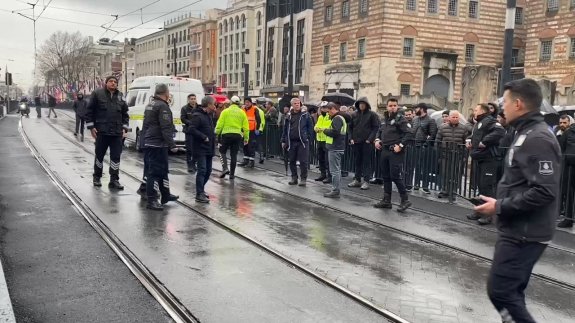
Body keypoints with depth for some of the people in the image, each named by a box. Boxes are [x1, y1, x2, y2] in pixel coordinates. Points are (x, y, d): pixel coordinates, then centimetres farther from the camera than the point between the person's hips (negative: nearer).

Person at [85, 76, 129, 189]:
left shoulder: (120, 96, 11)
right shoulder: (97, 94, 0)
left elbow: (125, 114, 16)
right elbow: (89, 111, 0)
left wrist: (124, 128, 6)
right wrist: (91, 127, -5)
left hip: (117, 133, 3)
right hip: (101, 132, -3)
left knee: (116, 156, 2)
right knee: (99, 155, 9)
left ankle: (114, 180, 8)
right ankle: (97, 177, 26)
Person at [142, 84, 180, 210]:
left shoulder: (150, 105, 16)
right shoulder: (163, 106, -16)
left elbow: (145, 125, 23)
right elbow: (166, 128, -22)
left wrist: (145, 140, 28)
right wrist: (172, 145, -22)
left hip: (149, 142, 10)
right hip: (158, 144, -10)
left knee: (162, 170, 19)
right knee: (156, 171, -7)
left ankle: (165, 195, 29)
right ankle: (151, 200, -4)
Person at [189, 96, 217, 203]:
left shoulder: (208, 115, 18)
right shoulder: (197, 116, -12)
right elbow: (192, 129, -22)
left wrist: (213, 137, 10)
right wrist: (204, 137, -21)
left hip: (208, 149, 9)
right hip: (200, 149, -9)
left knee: (208, 170, 14)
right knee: (202, 170, -11)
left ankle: (201, 189, 29)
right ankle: (199, 195, -9)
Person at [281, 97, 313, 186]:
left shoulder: (305, 115, 2)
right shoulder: (289, 116, 12)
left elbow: (310, 127, 2)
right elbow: (285, 129, 15)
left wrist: (308, 137, -5)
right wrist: (283, 141, 11)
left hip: (302, 142, -4)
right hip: (291, 142, 4)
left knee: (303, 161, -3)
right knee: (292, 161, 10)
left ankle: (303, 179, 5)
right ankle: (294, 178, 20)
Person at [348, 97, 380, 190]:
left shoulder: (372, 114, -3)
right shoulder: (355, 115, 10)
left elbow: (376, 127, -6)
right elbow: (350, 127, 16)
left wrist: (370, 139, -13)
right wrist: (351, 138, 5)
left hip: (367, 142, -5)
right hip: (356, 142, 5)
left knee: (366, 162, -2)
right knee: (357, 162, 10)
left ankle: (366, 181, 1)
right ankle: (357, 180, 17)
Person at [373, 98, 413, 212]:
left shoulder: (400, 119, -8)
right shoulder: (384, 119, 13)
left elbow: (408, 133, -15)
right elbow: (379, 131, 27)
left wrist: (400, 146, -20)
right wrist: (377, 140, 8)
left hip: (396, 152, -8)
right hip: (385, 150, 8)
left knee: (396, 176, -9)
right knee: (386, 176, 12)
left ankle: (405, 200, 3)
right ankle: (386, 200, 21)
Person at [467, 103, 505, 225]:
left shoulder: (489, 121, -12)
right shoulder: (478, 124, 21)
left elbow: (499, 132, -29)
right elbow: (473, 136, 38)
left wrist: (484, 142, -26)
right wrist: (469, 141, 15)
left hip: (489, 160, -11)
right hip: (479, 159, 11)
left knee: (487, 186, -10)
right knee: (480, 185, 15)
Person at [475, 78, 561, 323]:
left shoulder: (537, 139, -19)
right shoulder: (527, 134, 13)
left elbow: (544, 192, -27)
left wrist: (500, 206, -20)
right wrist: (500, 203, 10)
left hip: (524, 234, -10)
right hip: (518, 230, 10)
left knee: (499, 290, -6)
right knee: (511, 292, 17)